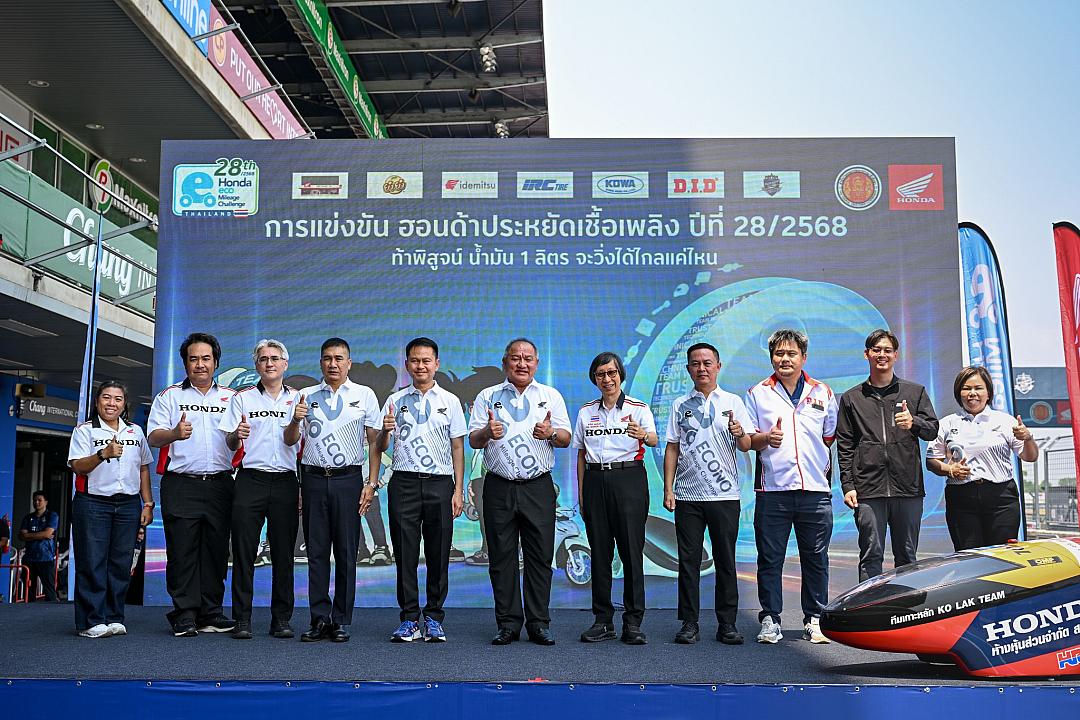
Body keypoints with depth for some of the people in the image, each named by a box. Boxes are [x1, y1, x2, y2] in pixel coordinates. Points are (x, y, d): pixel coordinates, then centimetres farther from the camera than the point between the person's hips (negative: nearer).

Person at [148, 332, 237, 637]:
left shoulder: (231, 398, 15)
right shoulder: (169, 396, 9)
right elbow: (153, 437, -3)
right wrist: (174, 434, -25)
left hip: (220, 484, 2)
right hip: (181, 484, -2)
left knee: (216, 551, 5)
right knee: (182, 551, -2)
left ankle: (211, 614, 13)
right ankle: (185, 617, 5)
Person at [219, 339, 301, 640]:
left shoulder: (298, 398, 11)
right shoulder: (242, 398, 9)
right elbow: (230, 444, 7)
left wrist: (306, 487, 5)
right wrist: (237, 435, -18)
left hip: (286, 482, 1)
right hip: (251, 480, -1)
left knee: (284, 554, 4)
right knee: (244, 552, -1)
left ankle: (282, 619, 11)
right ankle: (242, 619, 6)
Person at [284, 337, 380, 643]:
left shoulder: (365, 395, 6)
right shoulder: (307, 396, 11)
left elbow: (375, 442, 4)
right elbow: (290, 440, 8)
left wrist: (371, 484, -8)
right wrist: (295, 420, -11)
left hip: (348, 479, -2)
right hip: (313, 479, 2)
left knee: (346, 553, 2)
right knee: (316, 552, 5)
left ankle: (342, 621, 10)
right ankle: (319, 619, 12)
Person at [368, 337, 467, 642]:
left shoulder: (450, 401, 8)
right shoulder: (395, 401, 9)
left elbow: (457, 448, 6)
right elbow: (380, 446, 11)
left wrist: (459, 490, 0)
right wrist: (385, 431, -13)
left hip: (440, 483, 0)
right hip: (404, 482, 0)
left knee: (438, 554, 3)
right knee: (405, 553, 1)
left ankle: (433, 619, 14)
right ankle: (409, 620, 11)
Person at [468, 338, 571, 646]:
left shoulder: (551, 396, 11)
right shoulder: (487, 396, 10)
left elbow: (565, 438, 7)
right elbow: (473, 441, 5)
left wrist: (551, 433, -16)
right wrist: (487, 432, -17)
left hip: (538, 487, 0)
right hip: (499, 487, 0)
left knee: (540, 556, 0)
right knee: (501, 557, 3)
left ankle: (539, 623, 9)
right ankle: (508, 623, 12)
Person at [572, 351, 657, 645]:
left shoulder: (638, 408, 2)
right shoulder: (586, 412, 12)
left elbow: (654, 440, -14)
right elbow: (581, 455, 15)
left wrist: (643, 435, -38)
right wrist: (581, 494, 9)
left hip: (628, 478, -3)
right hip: (595, 480, 3)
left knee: (632, 549, -6)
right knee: (599, 551, 5)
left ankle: (633, 622, 2)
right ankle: (603, 621, 14)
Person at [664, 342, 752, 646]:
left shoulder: (732, 402, 7)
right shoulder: (680, 405, 11)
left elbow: (746, 447, 4)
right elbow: (672, 448, 10)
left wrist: (740, 433, -19)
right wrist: (668, 489, 2)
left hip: (724, 494, -1)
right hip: (687, 495, 1)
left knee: (725, 561, 3)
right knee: (689, 561, 3)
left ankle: (727, 624, 11)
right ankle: (689, 623, 10)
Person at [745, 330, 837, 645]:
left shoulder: (823, 393, 12)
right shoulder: (757, 393, 7)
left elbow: (829, 437, 20)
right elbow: (748, 440, 4)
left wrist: (818, 462, 10)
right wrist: (766, 438, -15)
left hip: (815, 488, 1)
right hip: (772, 489, -1)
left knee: (816, 558, 6)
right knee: (770, 558, 2)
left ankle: (814, 620, 16)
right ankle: (770, 620, 10)